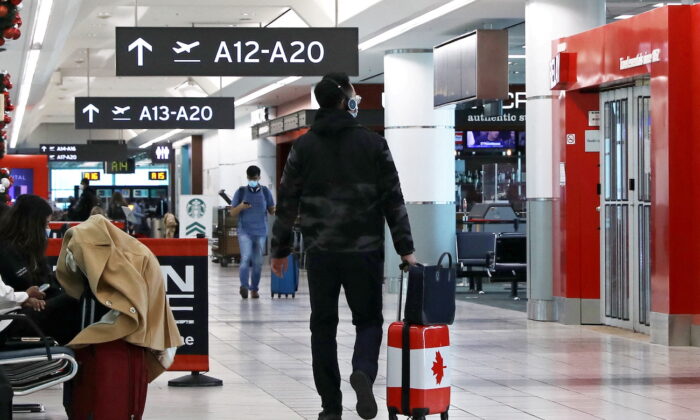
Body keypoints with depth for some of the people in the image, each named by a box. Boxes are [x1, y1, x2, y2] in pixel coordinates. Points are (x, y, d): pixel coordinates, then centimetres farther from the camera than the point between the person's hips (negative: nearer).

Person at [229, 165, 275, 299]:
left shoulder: (265, 192, 6)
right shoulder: (241, 192, 2)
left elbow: (271, 211, 12)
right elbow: (232, 213, 4)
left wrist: (275, 210, -12)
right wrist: (241, 207, -18)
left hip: (260, 231, 2)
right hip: (245, 231, -2)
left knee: (258, 262, 5)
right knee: (246, 258, -19)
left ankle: (254, 289, 14)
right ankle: (244, 286, -21)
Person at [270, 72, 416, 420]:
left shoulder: (304, 147, 3)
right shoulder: (373, 144, -1)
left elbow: (287, 202, 3)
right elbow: (393, 200, -1)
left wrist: (280, 249, 11)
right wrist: (405, 248, 2)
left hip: (320, 251, 1)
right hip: (364, 250, -1)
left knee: (323, 326, 9)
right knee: (368, 319, 11)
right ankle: (363, 372, -19)